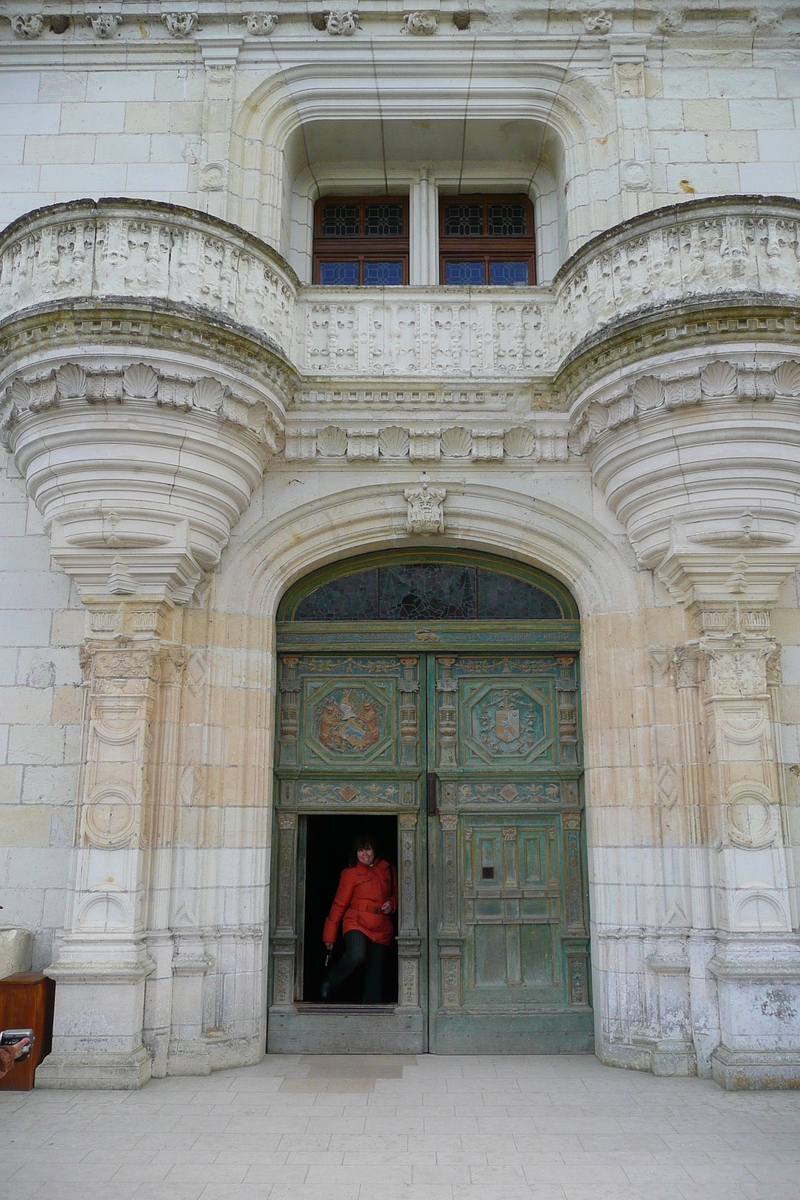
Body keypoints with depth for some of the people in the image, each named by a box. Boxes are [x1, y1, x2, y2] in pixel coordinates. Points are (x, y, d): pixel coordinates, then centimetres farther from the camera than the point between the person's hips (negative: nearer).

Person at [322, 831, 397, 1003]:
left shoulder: (388, 870, 12)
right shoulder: (351, 873, 1)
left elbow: (397, 894, 24)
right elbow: (339, 904, 3)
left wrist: (392, 903, 0)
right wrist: (330, 935, 1)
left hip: (382, 929, 4)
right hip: (357, 923, -4)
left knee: (375, 972, 2)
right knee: (356, 955, -29)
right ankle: (330, 984, -4)